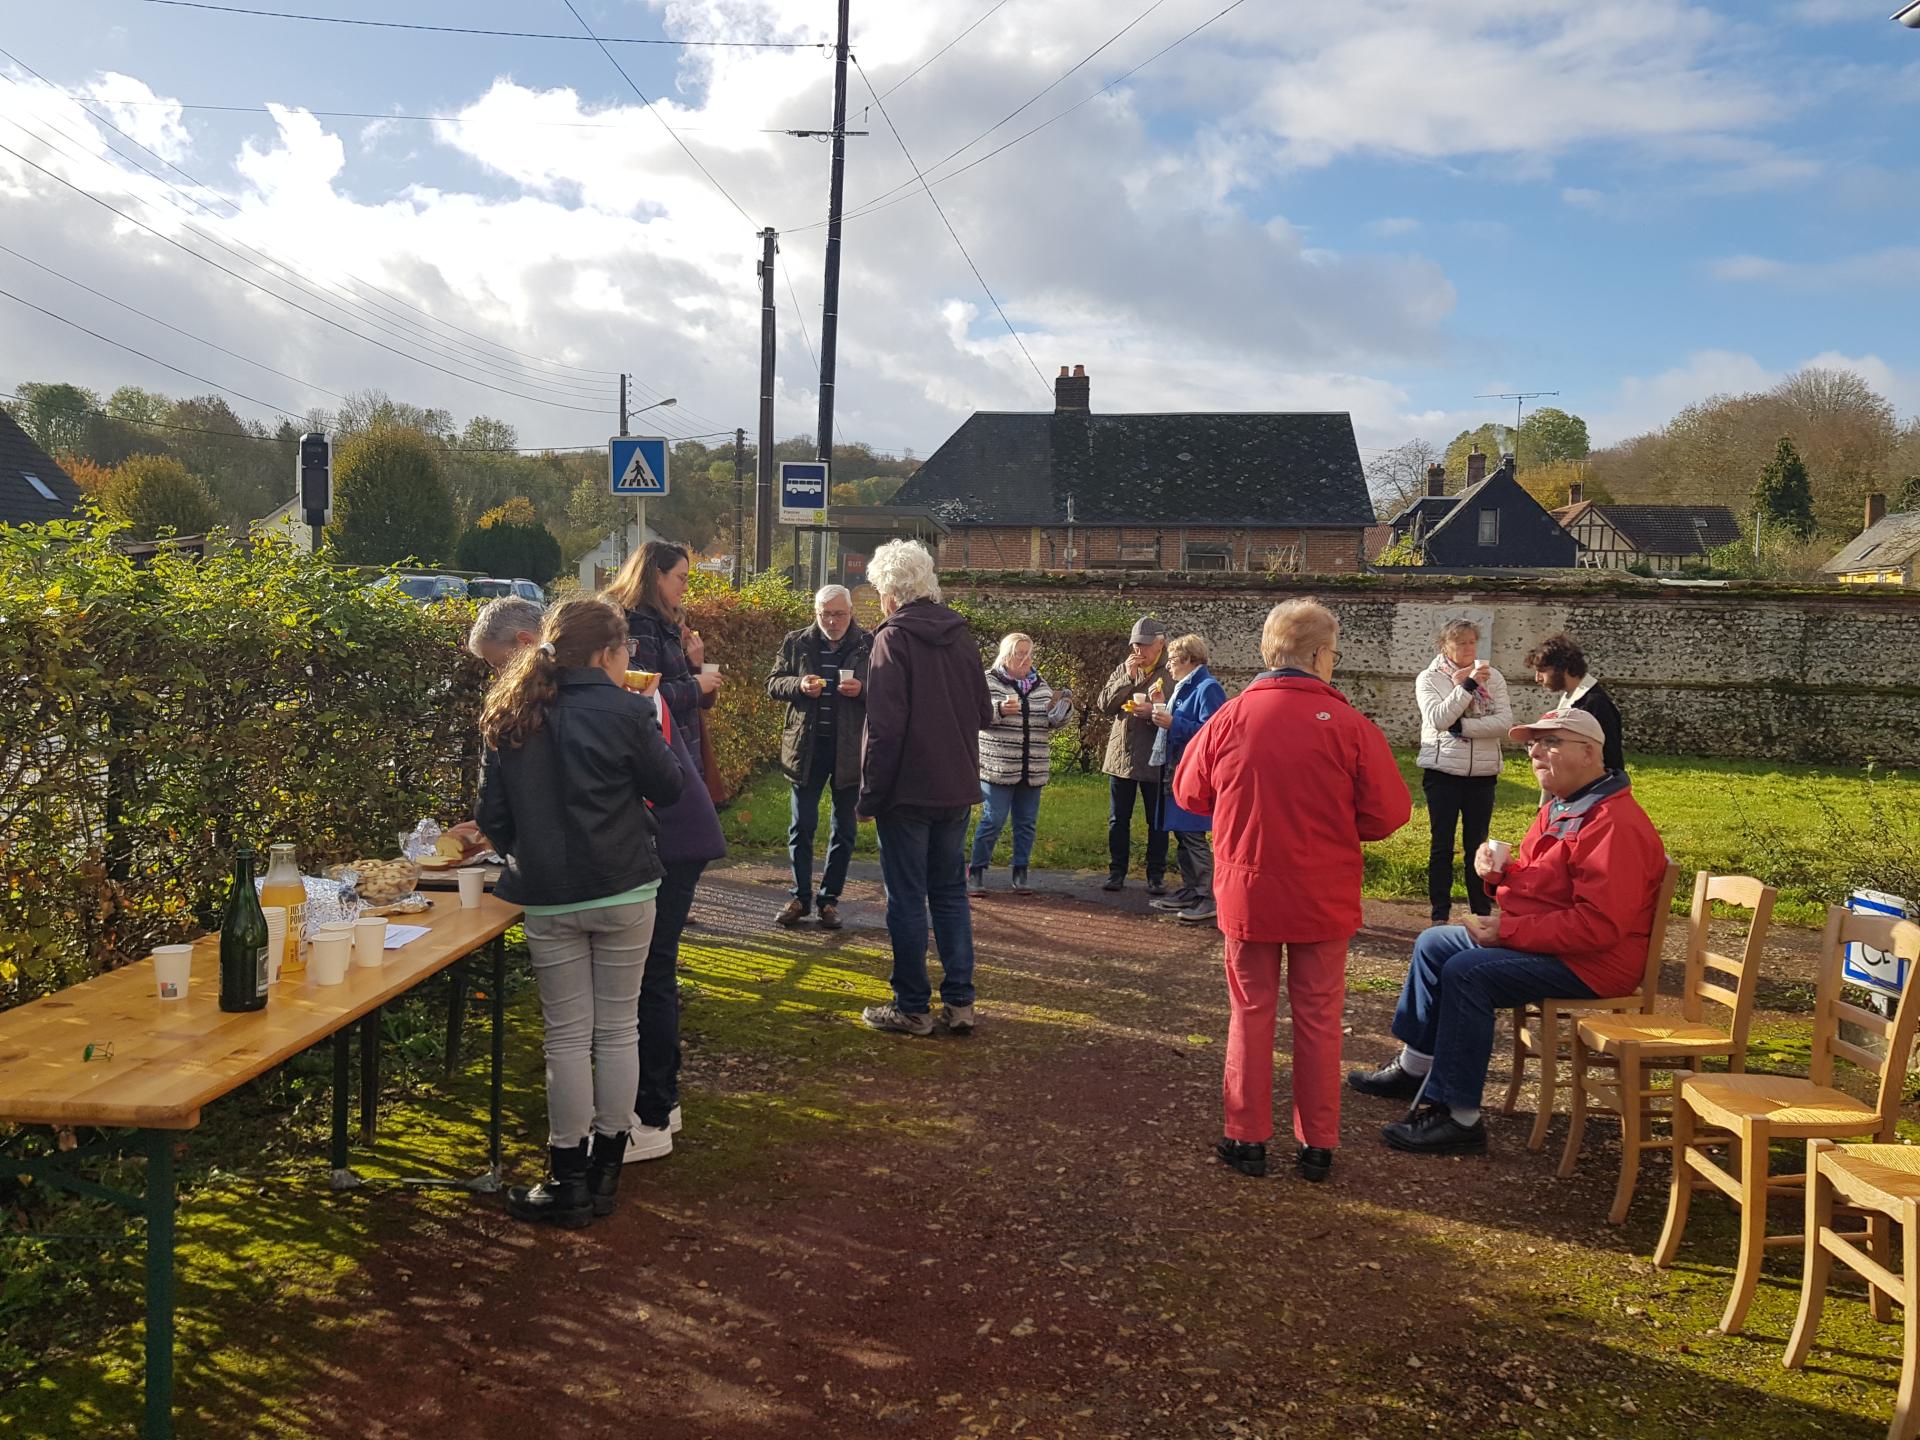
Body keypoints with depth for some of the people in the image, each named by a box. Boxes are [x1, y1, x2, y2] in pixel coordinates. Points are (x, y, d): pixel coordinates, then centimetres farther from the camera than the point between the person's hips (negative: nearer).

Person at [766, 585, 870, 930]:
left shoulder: (869, 646, -2)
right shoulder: (796, 643, 4)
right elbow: (773, 683, 7)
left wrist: (862, 689, -21)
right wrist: (799, 685, -14)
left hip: (850, 749, -1)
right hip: (807, 746, 1)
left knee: (844, 828, 8)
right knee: (801, 826, 5)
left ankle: (830, 899, 20)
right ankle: (800, 898, 17)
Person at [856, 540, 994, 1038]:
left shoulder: (893, 638, -13)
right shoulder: (960, 635, 6)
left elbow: (885, 727, -17)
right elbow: (983, 714, 11)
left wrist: (870, 793, -10)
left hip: (907, 790, -6)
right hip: (956, 789, 6)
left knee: (907, 899, 3)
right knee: (950, 893, 13)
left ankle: (912, 1007, 10)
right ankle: (960, 1002, 15)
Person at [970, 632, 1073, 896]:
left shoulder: (1040, 684, 12)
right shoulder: (989, 681, -2)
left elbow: (1055, 721, 13)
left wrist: (1064, 706, -7)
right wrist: (1000, 710, -26)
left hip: (1033, 769, 5)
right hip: (998, 767, -5)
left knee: (1027, 822, 8)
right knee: (993, 820, -5)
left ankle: (1020, 873, 18)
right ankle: (976, 871, 7)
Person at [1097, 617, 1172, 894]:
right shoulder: (1124, 670, 9)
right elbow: (1103, 705, -1)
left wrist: (1154, 712, -27)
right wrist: (1128, 678, -10)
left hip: (1154, 760, -4)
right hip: (1121, 754, 4)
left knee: (1157, 820, 6)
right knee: (1118, 819, 11)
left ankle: (1156, 876, 16)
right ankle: (1117, 872, 22)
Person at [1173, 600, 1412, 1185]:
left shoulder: (1230, 716, -7)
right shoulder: (1348, 724, -12)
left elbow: (1189, 793, 4)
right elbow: (1388, 812, -9)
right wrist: (1331, 823, 9)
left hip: (1247, 891, 1)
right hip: (1324, 900, -1)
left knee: (1250, 1014, 13)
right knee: (1318, 1019, 11)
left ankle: (1247, 1138, 19)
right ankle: (1317, 1146, 20)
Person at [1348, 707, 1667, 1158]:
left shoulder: (1615, 825, -23)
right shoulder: (1560, 809, 12)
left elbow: (1598, 925, -30)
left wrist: (1508, 930, -26)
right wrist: (1500, 873, 0)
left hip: (1591, 963, -11)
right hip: (1546, 939, 11)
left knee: (1467, 973, -28)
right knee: (1433, 944, 12)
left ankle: (1459, 1117, -22)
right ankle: (1414, 1067, 23)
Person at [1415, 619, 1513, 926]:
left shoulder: (1493, 677, 2)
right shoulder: (1428, 679, -3)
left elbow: (1505, 723, -9)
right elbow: (1438, 719, -19)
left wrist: (1461, 725, -16)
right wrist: (1468, 685, -21)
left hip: (1482, 774, 2)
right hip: (1442, 772, -2)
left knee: (1477, 845, 11)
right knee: (1442, 845, 4)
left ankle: (1482, 913, 20)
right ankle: (1440, 915, 12)